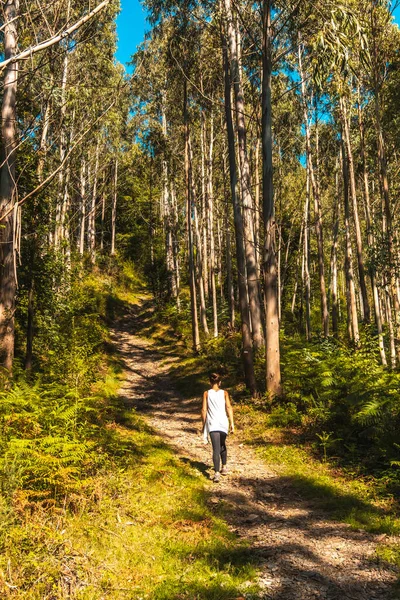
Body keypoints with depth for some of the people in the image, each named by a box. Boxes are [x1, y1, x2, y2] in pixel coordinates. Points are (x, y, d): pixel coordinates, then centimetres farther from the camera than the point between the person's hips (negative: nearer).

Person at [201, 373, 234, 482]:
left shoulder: (206, 393, 2)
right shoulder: (224, 393, 4)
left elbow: (204, 410, 1)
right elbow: (229, 408, -5)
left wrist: (203, 424, 10)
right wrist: (232, 423, -4)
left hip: (212, 424, -2)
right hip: (223, 423, 2)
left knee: (216, 448, -7)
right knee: (222, 445, 25)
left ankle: (217, 473, -20)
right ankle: (224, 467, 34)